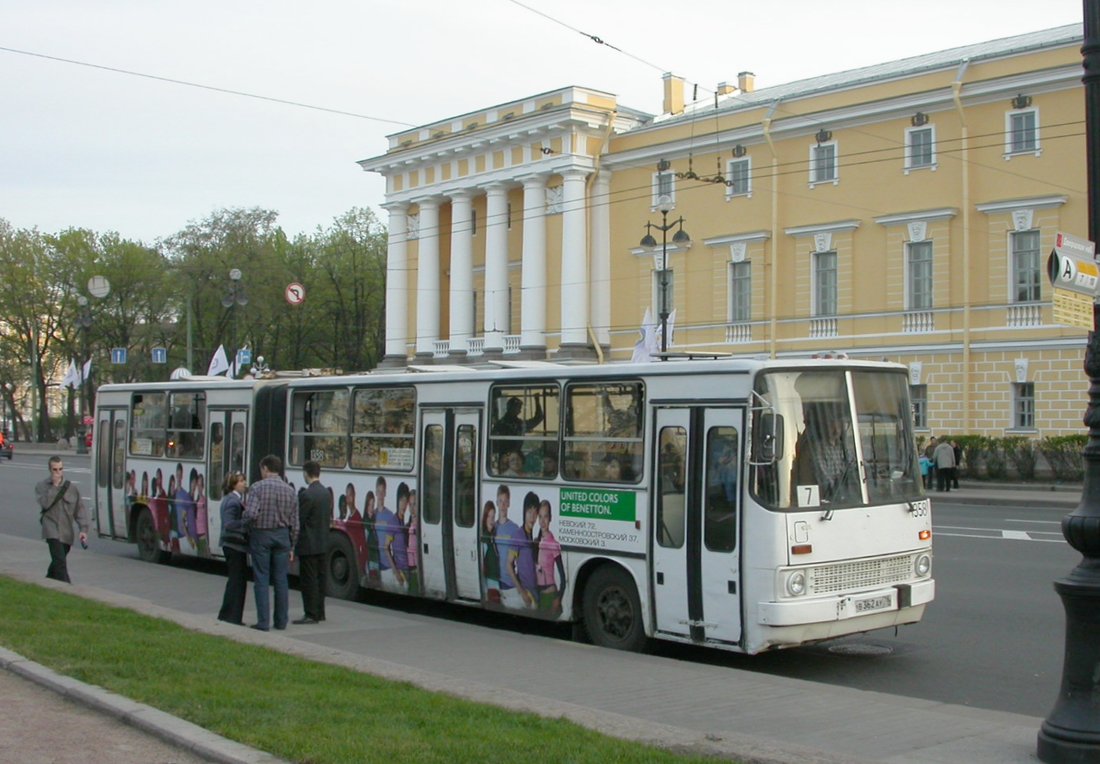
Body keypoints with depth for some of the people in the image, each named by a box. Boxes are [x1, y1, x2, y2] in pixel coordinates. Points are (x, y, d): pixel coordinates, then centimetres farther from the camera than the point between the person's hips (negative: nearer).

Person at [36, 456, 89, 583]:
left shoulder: (71, 488, 6)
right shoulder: (42, 486, 3)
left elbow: (80, 509, 4)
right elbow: (45, 503, -15)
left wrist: (83, 529, -6)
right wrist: (54, 486, -14)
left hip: (66, 532, 3)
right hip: (52, 528, -3)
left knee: (56, 563, 16)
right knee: (60, 562, -18)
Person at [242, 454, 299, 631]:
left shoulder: (257, 487, -10)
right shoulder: (290, 490, 3)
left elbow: (251, 514, -22)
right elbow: (294, 523, 5)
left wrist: (244, 513, 2)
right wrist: (291, 546, 13)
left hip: (261, 536, -3)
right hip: (282, 536, 4)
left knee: (261, 579, 2)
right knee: (281, 580, 8)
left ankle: (263, 622, 1)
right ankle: (281, 621, 12)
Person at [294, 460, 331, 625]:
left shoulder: (306, 495, -18)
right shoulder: (327, 493, 8)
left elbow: (298, 520, -15)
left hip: (308, 545, -8)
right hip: (323, 544, 8)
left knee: (308, 580, -3)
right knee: (319, 578, 13)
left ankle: (311, 614, -1)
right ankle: (320, 612, 19)